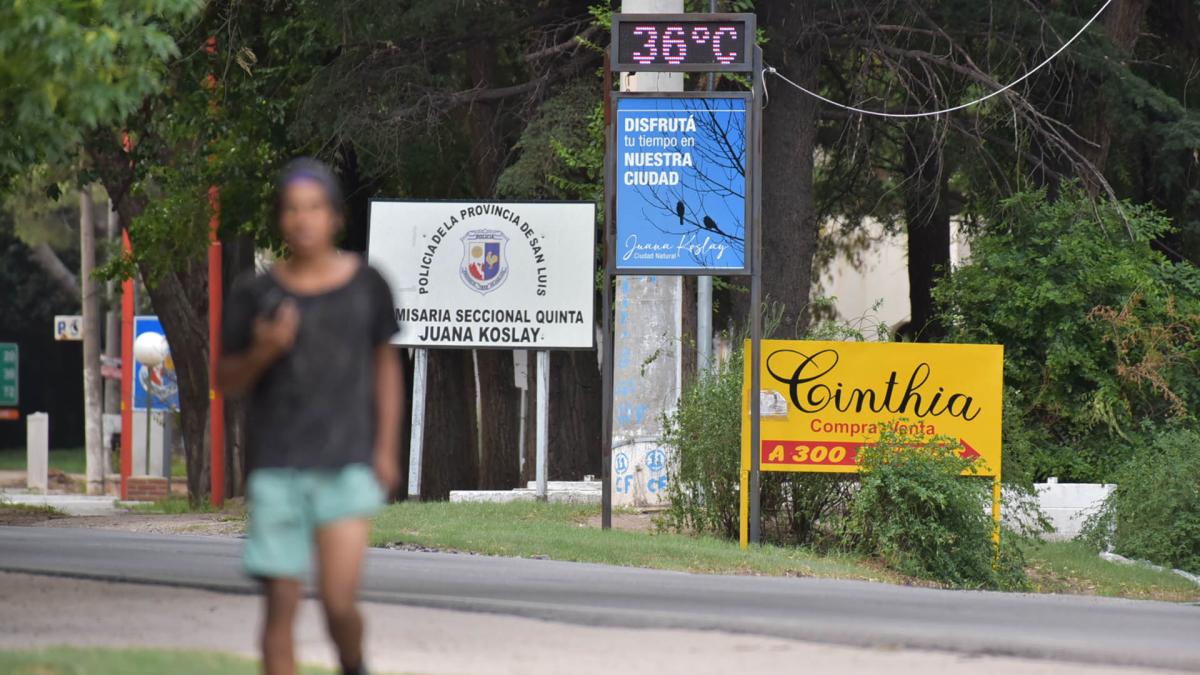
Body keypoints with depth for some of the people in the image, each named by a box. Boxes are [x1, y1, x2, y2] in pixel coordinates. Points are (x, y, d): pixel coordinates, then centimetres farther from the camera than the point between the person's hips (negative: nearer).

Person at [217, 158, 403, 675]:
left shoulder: (366, 286, 2)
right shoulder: (254, 295, 0)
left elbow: (386, 364, 14)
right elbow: (227, 382, 6)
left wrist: (386, 448, 6)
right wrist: (262, 353, -14)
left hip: (347, 467, -1)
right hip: (277, 471, 1)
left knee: (338, 604, -9)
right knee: (281, 608, 1)